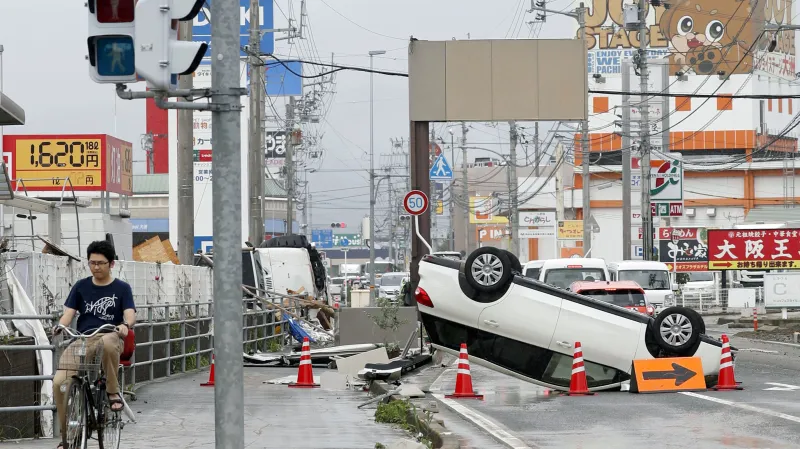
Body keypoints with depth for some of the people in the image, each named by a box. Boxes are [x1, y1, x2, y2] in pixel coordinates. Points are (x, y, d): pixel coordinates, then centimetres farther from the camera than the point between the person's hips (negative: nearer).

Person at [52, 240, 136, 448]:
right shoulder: (81, 286, 12)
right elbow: (69, 312, 3)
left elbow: (130, 314, -7)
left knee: (106, 343, -43)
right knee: (59, 382, -21)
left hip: (110, 336, -2)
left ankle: (113, 392, -19)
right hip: (81, 340, 2)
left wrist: (125, 325, -31)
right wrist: (60, 325, -20)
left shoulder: (121, 288, 6)